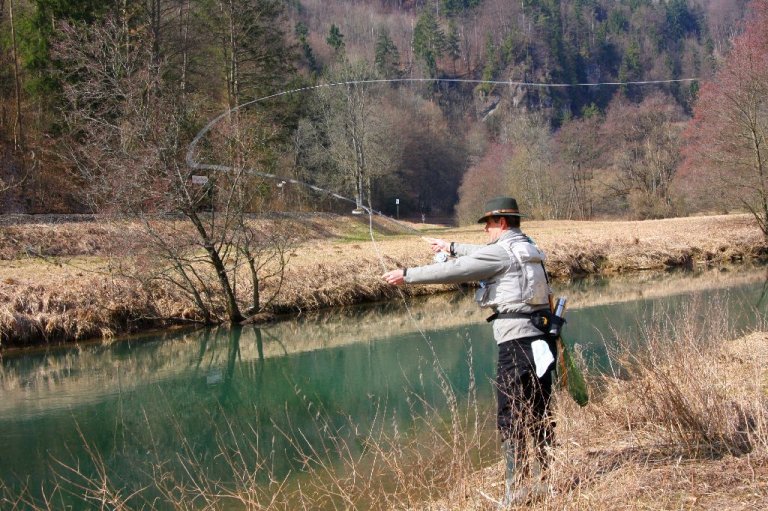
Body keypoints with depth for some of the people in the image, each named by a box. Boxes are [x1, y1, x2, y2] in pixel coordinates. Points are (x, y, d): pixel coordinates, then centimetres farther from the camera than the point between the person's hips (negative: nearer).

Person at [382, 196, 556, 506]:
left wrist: (408, 275, -3)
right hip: (541, 340, 9)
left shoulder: (501, 251, -10)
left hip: (517, 341, -9)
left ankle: (517, 487, -5)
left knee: (510, 416, -5)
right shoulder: (526, 248, 17)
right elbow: (483, 256, 34)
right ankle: (545, 478, 20)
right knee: (539, 413, 14)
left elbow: (454, 271, -11)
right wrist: (452, 247, 44)